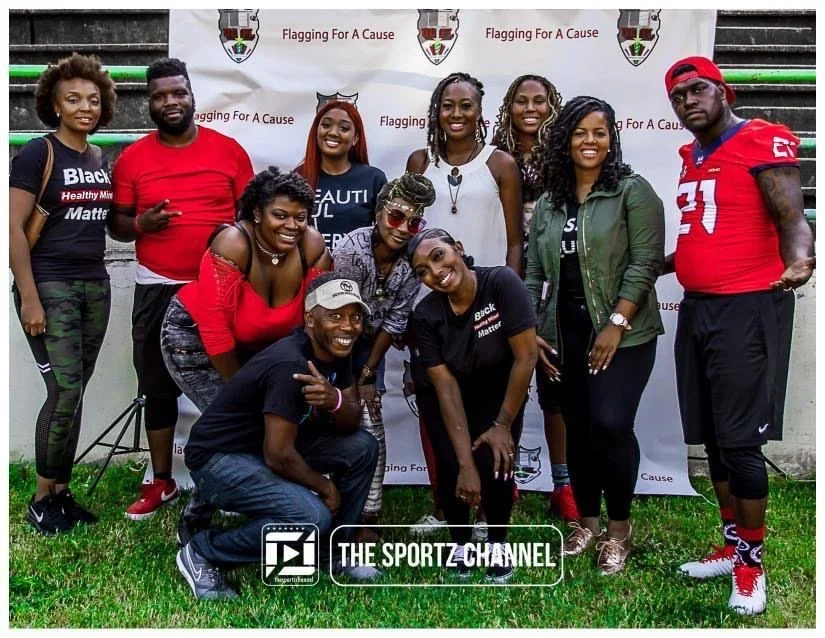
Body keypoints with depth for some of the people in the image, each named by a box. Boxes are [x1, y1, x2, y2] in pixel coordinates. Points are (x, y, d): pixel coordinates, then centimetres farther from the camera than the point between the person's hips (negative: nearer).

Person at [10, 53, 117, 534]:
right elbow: (14, 229, -12)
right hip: (49, 286, -6)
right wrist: (29, 298, -17)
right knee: (64, 391, -10)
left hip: (95, 285, 6)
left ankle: (62, 492, 18)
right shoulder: (37, 154, -7)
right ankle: (41, 499, 5)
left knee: (75, 393, 8)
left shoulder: (102, 160, 12)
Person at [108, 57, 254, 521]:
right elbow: (116, 224, 7)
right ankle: (161, 483, 22)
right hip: (158, 289, 1)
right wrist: (140, 224, -14)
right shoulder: (132, 158, 2)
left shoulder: (229, 150, 1)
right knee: (158, 389, 8)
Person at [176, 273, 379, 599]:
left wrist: (334, 400, -25)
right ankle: (202, 552, -6)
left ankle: (333, 550, 13)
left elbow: (350, 424, -2)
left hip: (273, 444, 9)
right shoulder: (290, 365, -30)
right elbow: (278, 456, -28)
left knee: (363, 446, -3)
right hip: (219, 457, -9)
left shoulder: (336, 351, -4)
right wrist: (325, 487, -11)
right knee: (312, 516, -27)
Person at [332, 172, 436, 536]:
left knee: (373, 429, -1)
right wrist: (349, 381, -18)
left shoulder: (411, 263, -16)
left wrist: (368, 375, -6)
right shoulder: (352, 248, -28)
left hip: (367, 345, 3)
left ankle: (369, 514, 7)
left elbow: (394, 323, -9)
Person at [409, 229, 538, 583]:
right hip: (448, 398, 1)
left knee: (496, 462, -21)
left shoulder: (502, 282, -29)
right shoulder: (425, 314, -22)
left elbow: (526, 357, -25)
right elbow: (446, 388, -22)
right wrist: (465, 463, -27)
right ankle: (461, 544, 10)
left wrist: (503, 424, -19)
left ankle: (497, 544, 6)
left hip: (499, 392, -1)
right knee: (450, 465, -18)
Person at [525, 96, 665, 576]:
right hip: (565, 336, 5)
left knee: (610, 425, -15)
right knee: (578, 430, 10)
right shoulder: (548, 203, 12)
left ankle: (620, 527, 5)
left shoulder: (632, 191, -4)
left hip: (622, 335, -5)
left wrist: (616, 325, -17)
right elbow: (534, 272, 11)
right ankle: (586, 521, 26)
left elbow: (645, 262, -11)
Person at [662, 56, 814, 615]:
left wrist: (799, 262, -36)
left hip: (748, 308, -8)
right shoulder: (691, 158, 15)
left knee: (741, 441, -5)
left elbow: (792, 219, -17)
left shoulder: (764, 144, -8)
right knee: (713, 439, 13)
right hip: (697, 308, 8)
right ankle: (734, 546, 28)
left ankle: (752, 564, 11)